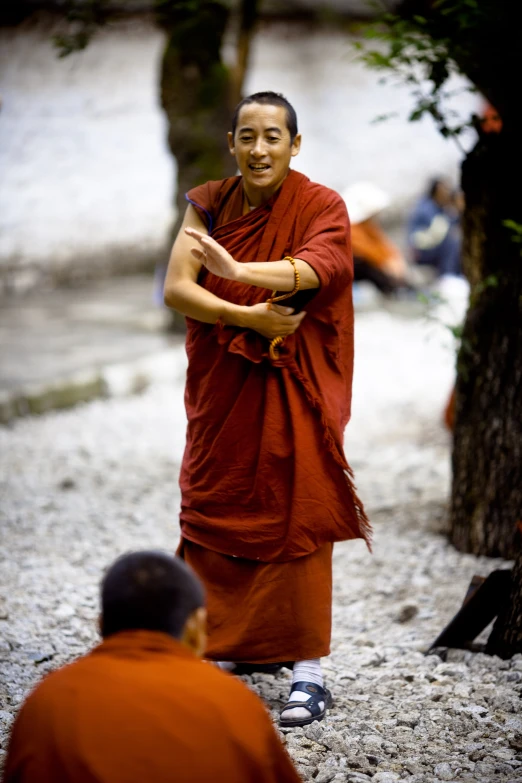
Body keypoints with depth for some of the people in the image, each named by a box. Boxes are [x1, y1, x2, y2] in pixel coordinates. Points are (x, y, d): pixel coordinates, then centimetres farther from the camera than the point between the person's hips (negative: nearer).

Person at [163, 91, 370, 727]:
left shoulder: (323, 208, -6)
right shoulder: (209, 204, 4)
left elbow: (311, 271, -26)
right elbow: (175, 288, -6)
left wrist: (238, 270, -43)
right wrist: (248, 317, -20)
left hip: (294, 388, -4)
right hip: (221, 388, 4)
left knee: (295, 520, -6)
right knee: (213, 512, 7)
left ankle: (308, 668, 1)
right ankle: (219, 651, 23)